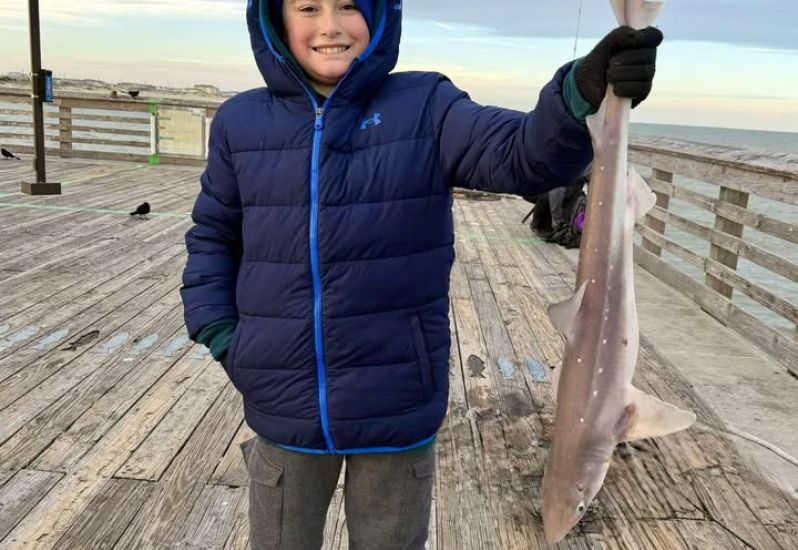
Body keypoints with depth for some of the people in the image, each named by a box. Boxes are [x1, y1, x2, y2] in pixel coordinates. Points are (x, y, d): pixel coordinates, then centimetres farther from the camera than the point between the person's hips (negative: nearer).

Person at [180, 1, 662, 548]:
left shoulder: (426, 106, -7)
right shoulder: (241, 122, 0)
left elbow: (526, 156, -22)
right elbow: (212, 237, 10)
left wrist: (583, 93, -41)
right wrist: (217, 332, -2)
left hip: (398, 405, -1)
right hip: (284, 408, 2)